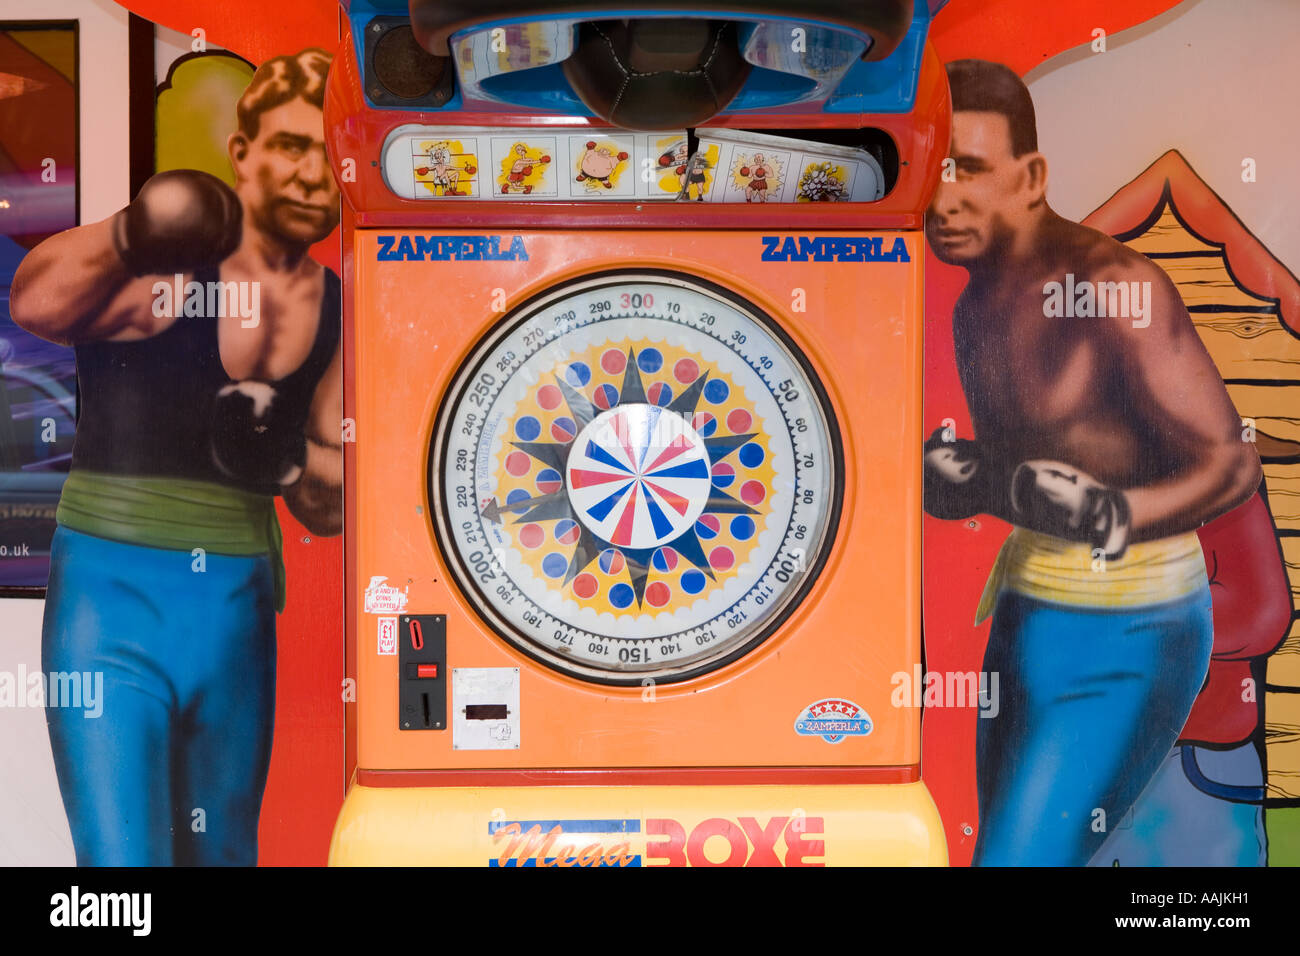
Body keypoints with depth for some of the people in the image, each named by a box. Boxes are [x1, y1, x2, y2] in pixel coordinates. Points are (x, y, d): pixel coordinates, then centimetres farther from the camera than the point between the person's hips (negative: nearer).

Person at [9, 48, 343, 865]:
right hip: (115, 596, -5)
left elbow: (332, 508, 8)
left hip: (241, 608, 5)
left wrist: (291, 456, -11)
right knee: (121, 854, -7)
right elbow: (35, 304, -30)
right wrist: (124, 235, -44)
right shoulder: (164, 261, -8)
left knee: (223, 851, 19)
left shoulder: (336, 310, 5)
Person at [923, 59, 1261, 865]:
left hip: (1125, 639, -8)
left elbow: (1230, 463, -19)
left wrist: (1115, 517, -36)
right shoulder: (976, 306, 6)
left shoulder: (1112, 285, -19)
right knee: (1006, 838, 22)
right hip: (1026, 611, 8)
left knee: (1021, 853, -9)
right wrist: (958, 478, -5)